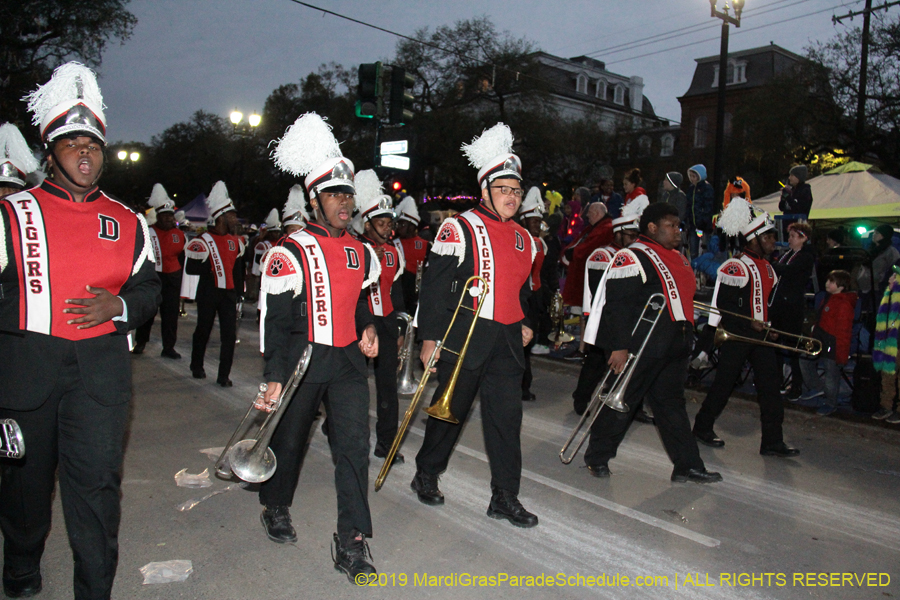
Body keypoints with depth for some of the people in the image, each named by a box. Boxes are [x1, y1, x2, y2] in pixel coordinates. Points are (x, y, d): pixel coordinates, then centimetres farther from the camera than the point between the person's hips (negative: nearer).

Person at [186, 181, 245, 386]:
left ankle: (224, 375, 6)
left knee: (229, 334, -2)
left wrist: (238, 288, 14)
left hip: (229, 293, 5)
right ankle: (197, 367, 33)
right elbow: (190, 267, -13)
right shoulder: (204, 241, -11)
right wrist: (211, 268, -15)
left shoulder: (235, 241, 9)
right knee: (203, 331, 12)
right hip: (208, 294, -4)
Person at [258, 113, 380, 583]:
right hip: (302, 360, -3)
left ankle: (352, 543, 6)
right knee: (288, 441, 14)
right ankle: (276, 510, 43)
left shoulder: (361, 253, 7)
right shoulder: (290, 253, -10)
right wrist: (274, 377, -16)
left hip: (348, 360, 4)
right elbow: (274, 318, -11)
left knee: (353, 443, -3)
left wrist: (366, 328, 3)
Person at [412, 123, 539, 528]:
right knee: (451, 409, 9)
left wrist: (525, 324, 13)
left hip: (507, 342, 5)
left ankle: (505, 497, 16)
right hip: (464, 337, -5)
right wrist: (429, 337, -13)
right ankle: (426, 476, 31)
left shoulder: (523, 239, 14)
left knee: (507, 415, 4)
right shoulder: (459, 229, -7)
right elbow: (435, 285, -10)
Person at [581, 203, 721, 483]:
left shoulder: (677, 258, 17)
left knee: (672, 402, 14)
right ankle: (597, 457, 18)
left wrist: (686, 340, 23)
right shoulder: (632, 258, -12)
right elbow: (617, 303, -19)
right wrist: (619, 346, -23)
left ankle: (688, 465, 22)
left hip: (673, 349, 9)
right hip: (641, 348, -9)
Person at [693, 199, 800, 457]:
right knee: (724, 383, 2)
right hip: (736, 334, -8)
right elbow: (722, 304, -17)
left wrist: (769, 325, 10)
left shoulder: (769, 267, 14)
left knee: (770, 385, 3)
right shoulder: (735, 267, -13)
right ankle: (702, 427, 19)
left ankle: (773, 441, 9)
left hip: (761, 334, 8)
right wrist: (749, 322, -21)